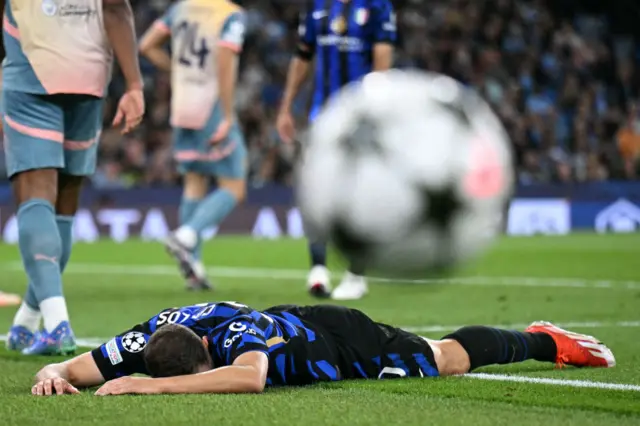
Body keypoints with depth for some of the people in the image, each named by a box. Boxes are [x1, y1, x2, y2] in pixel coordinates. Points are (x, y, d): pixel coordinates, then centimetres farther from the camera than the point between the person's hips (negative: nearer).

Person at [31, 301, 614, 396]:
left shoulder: (236, 335, -47)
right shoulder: (159, 331, -32)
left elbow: (250, 376, -69)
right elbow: (87, 366, -27)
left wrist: (155, 386, -68)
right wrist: (56, 373, -50)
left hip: (343, 344, -5)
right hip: (294, 322, 5)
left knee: (443, 357, 22)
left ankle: (544, 341, 47)